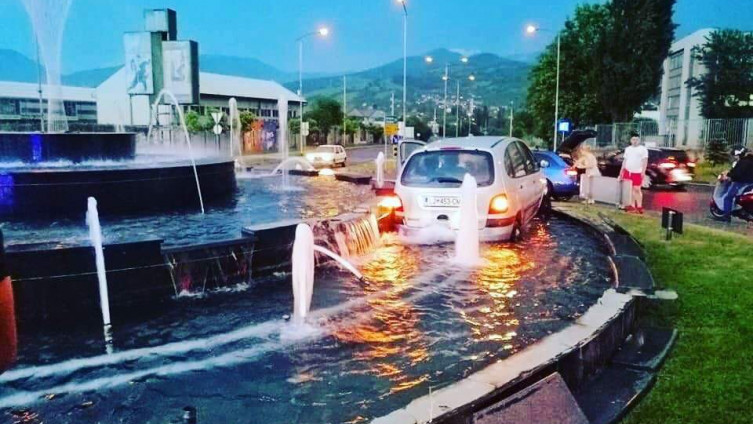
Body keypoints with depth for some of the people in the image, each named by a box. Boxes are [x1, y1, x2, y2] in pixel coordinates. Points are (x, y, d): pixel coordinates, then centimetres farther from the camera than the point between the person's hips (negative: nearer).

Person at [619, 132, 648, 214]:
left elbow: (645, 161, -8)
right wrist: (622, 170, 12)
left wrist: (643, 171, -16)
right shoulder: (628, 149, 13)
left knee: (637, 189, -6)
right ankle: (633, 205, 16)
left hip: (637, 172, -5)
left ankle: (639, 207, 1)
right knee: (631, 189, 10)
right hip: (628, 171, 5)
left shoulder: (643, 149, -4)